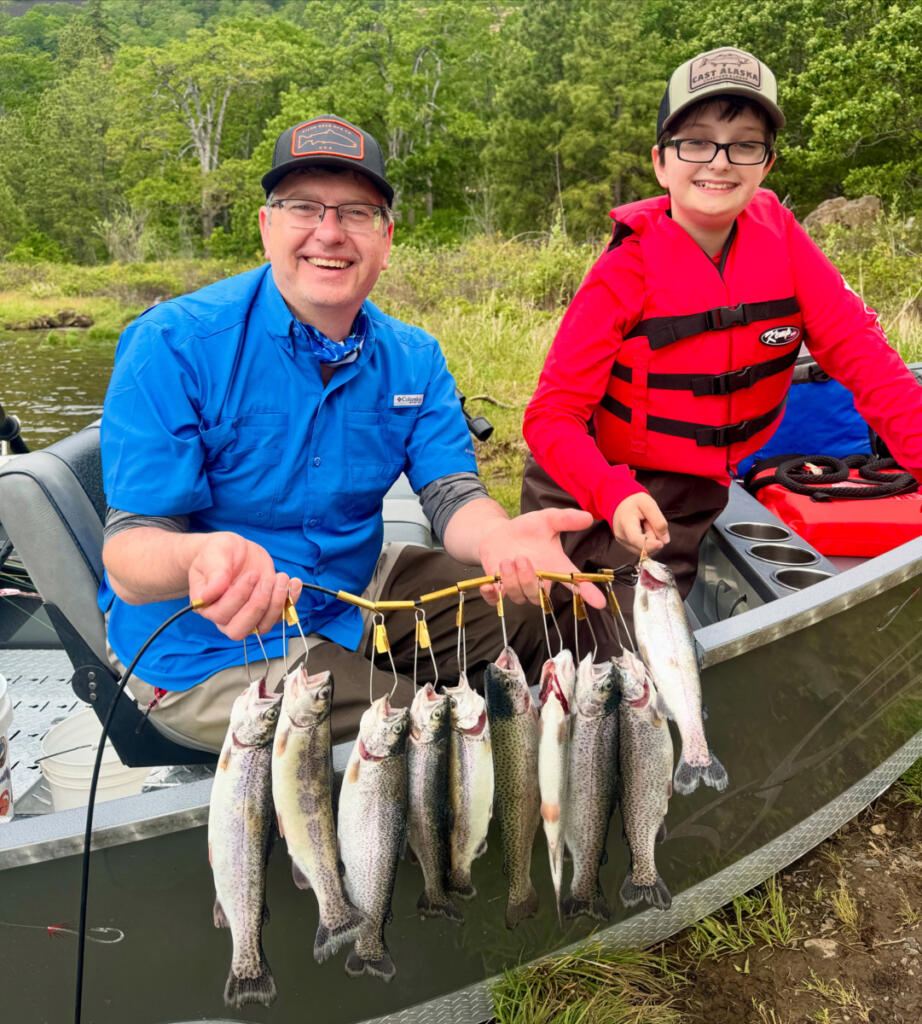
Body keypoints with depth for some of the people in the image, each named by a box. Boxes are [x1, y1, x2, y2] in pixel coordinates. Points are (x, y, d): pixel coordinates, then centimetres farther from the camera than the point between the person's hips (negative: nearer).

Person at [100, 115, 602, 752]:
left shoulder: (413, 359, -2)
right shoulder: (172, 347, -18)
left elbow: (453, 494, -10)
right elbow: (129, 554, -21)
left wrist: (498, 536, -36)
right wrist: (202, 556, -46)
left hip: (358, 591, 6)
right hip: (209, 652, -5)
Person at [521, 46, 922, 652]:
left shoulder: (777, 235, -6)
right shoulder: (625, 274, -17)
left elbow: (856, 347, -6)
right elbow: (553, 415, -20)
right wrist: (614, 494, -37)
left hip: (692, 504, 4)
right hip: (593, 498, -3)